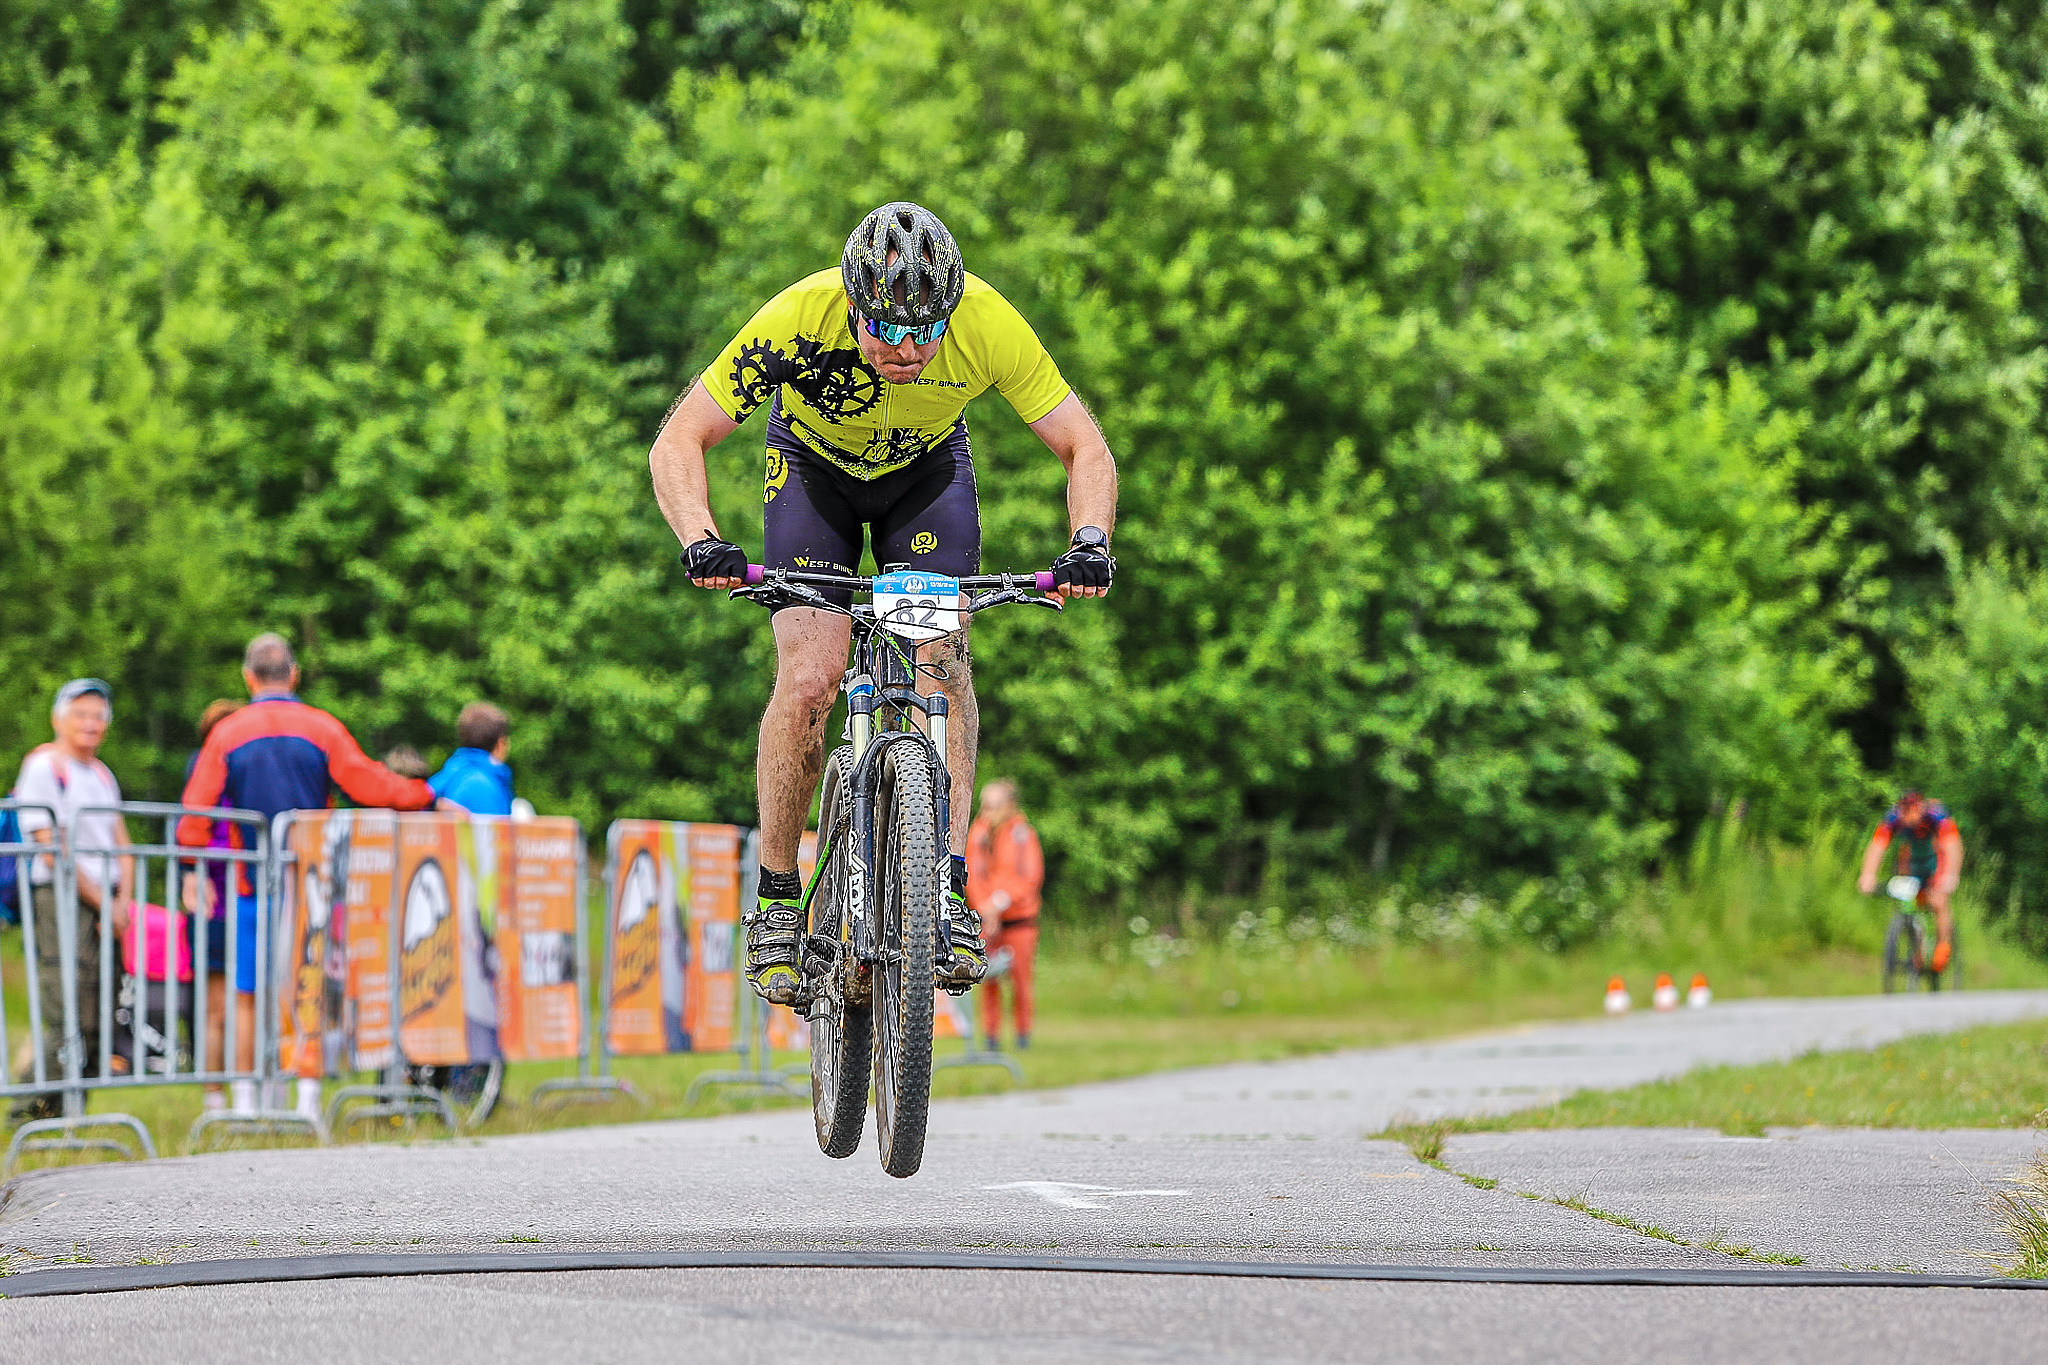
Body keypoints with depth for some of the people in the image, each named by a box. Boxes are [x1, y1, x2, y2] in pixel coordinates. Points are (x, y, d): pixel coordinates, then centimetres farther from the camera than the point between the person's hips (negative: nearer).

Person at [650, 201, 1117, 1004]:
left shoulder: (987, 325, -33)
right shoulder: (798, 321, -37)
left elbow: (1085, 449, -25)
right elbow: (678, 443, -31)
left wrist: (1089, 544, -43)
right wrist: (701, 542, -49)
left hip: (926, 465, 1)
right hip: (815, 464, -1)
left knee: (941, 656, -20)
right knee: (809, 679, -16)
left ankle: (948, 889, -19)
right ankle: (775, 898, -1)